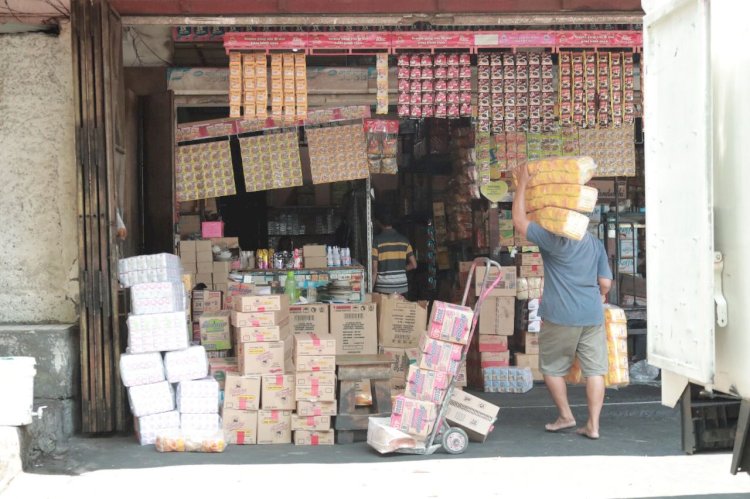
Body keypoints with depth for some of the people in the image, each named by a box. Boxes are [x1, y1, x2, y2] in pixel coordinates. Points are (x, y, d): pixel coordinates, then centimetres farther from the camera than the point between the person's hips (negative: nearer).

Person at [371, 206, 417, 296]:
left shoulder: (376, 241, -7)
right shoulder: (404, 240, 5)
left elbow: (374, 270, -9)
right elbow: (413, 265, 7)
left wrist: (370, 290, -3)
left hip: (383, 289, -4)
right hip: (402, 288, 4)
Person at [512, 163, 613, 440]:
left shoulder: (552, 239, -9)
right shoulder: (596, 244, 8)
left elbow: (519, 220, -5)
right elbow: (605, 283, 9)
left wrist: (522, 184, -1)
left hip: (560, 317, -5)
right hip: (592, 316, 5)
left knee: (552, 368, 13)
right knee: (594, 370, 5)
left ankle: (566, 416, 19)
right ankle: (593, 425, 4)